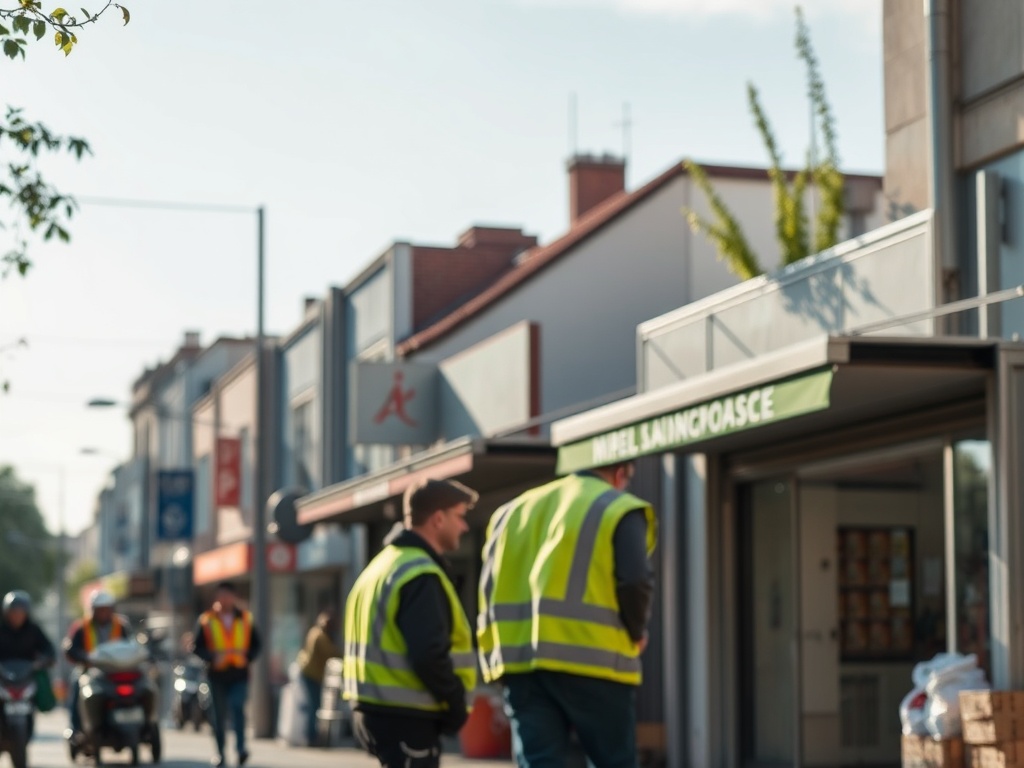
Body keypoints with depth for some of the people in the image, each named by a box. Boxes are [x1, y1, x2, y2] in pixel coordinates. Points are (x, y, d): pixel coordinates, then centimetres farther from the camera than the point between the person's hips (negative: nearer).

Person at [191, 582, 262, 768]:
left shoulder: (245, 619, 9)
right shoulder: (206, 621, 4)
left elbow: (256, 644, 14)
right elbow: (197, 646, 1)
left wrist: (248, 657, -6)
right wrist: (213, 657, -16)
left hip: (240, 675, 0)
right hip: (217, 674, 0)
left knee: (237, 707, -20)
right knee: (219, 715, 5)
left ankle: (240, 747, -25)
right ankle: (220, 753, 13)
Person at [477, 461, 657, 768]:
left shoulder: (514, 509, 21)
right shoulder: (619, 510, 3)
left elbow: (490, 587, 14)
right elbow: (635, 581, -11)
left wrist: (496, 649, 14)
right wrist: (636, 633, 6)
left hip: (519, 659, 5)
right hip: (592, 659, -4)